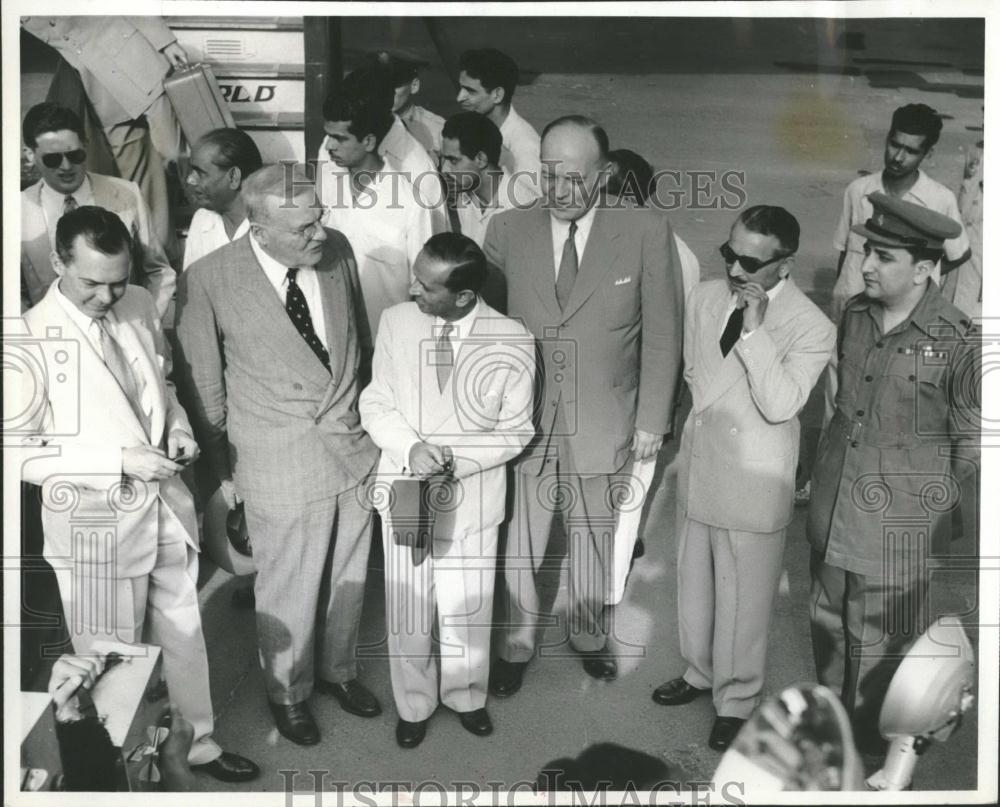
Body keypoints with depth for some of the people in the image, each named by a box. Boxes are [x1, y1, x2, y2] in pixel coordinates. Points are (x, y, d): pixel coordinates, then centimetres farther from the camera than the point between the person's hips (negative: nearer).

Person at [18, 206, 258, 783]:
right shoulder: (35, 336, -19)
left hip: (166, 505, 6)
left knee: (184, 637, 21)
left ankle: (198, 743, 43)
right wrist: (120, 460, -25)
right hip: (95, 523, -5)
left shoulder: (141, 307, -1)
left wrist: (177, 425, -4)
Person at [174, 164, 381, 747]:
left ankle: (339, 668, 49)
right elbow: (203, 386, -6)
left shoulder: (338, 249, -7)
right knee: (288, 594, 14)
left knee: (349, 578, 22)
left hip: (354, 449, 4)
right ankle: (288, 692, 42)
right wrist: (221, 469, 2)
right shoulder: (209, 281, -18)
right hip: (281, 469, -4)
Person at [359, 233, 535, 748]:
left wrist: (457, 459, -20)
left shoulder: (513, 342, -14)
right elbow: (375, 404, 1)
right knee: (407, 609, 11)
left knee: (468, 608, 12)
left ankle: (466, 697, 40)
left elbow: (516, 431, -5)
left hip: (472, 495, -1)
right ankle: (414, 706, 35)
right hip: (404, 487, 1)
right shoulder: (396, 322, -8)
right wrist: (411, 448, -19)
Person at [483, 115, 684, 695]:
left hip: (603, 424, 0)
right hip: (522, 419, 1)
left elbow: (662, 336, -4)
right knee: (517, 543, 12)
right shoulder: (508, 231, -6)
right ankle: (517, 643, 37)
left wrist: (652, 421, -2)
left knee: (595, 539, 19)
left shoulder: (647, 234, -10)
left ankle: (591, 634, 45)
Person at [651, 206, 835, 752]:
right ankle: (700, 671, 44)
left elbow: (780, 405, -26)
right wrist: (704, 418, 8)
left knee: (743, 598, 8)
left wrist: (754, 330, -30)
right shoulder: (705, 298, 0)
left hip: (753, 481, -6)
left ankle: (736, 700, 30)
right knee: (694, 581, 21)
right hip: (697, 466, 6)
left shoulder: (812, 328, -16)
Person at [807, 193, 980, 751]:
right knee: (829, 622, 20)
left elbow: (972, 440, -6)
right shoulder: (856, 314, 1)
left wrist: (932, 499, -2)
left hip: (898, 520, -6)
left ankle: (874, 746, 30)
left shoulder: (959, 342, -17)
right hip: (835, 504, 6)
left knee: (882, 640, 8)